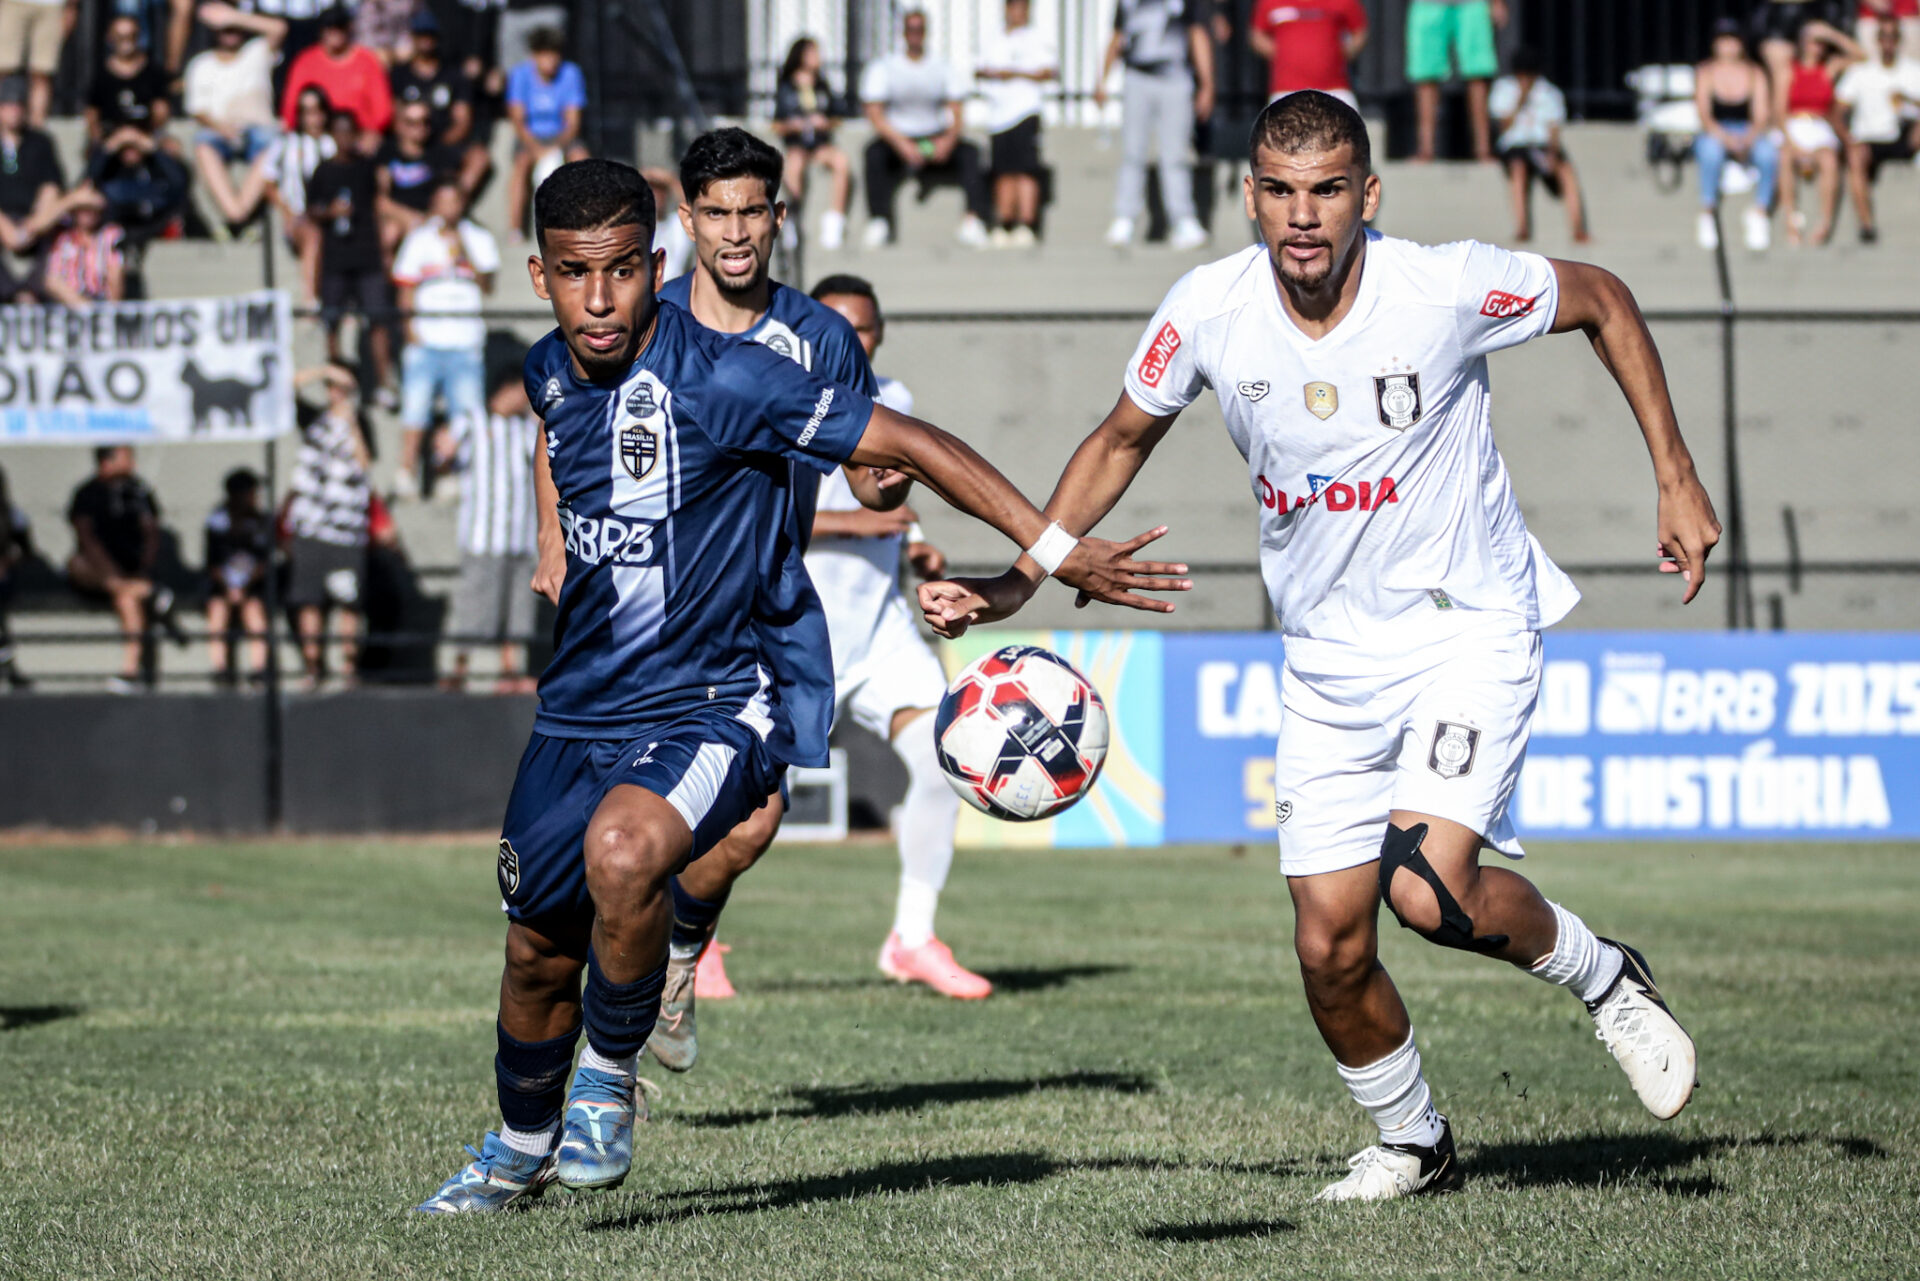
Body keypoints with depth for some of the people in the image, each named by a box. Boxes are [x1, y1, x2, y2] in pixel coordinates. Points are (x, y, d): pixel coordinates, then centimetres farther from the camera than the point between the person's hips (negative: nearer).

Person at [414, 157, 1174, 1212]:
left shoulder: (721, 379, -22)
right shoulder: (550, 370, -1)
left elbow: (908, 446, -20)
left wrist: (1055, 552, -22)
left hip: (719, 700, -6)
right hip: (584, 702, 6)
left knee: (621, 852, -34)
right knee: (540, 947, 13)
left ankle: (610, 1076, -9)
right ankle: (521, 1150, 41)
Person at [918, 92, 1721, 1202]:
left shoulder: (1447, 288, -20)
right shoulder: (1209, 310, -11)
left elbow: (1604, 301, -2)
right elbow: (1124, 440, 8)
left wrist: (1678, 479, -2)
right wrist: (1018, 580, 0)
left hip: (1470, 623, -4)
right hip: (1330, 658, 4)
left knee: (1429, 890, -25)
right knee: (1331, 947, 0)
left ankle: (1600, 976, 6)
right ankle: (1414, 1143, 27)